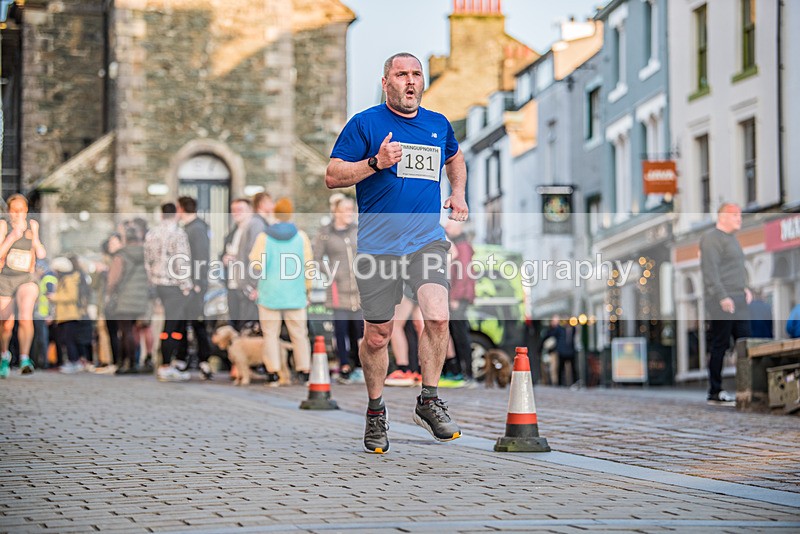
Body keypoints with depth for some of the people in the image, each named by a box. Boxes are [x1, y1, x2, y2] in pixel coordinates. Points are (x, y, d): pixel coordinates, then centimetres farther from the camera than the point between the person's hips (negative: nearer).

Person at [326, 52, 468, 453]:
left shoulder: (438, 125, 14)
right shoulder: (364, 124, 1)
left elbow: (455, 158, 37)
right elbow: (332, 176, -3)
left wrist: (458, 194, 20)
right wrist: (376, 162, -16)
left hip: (427, 239, 2)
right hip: (378, 244, -2)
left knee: (437, 317, -19)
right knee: (377, 335, 2)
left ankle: (429, 401, -2)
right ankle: (375, 411, 22)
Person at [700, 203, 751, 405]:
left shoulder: (732, 238, 20)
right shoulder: (712, 238, -11)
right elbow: (710, 271, -18)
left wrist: (745, 288, 14)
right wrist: (722, 297, -23)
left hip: (738, 301, 9)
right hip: (721, 303, -9)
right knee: (719, 346, -4)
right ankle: (715, 393, 3)